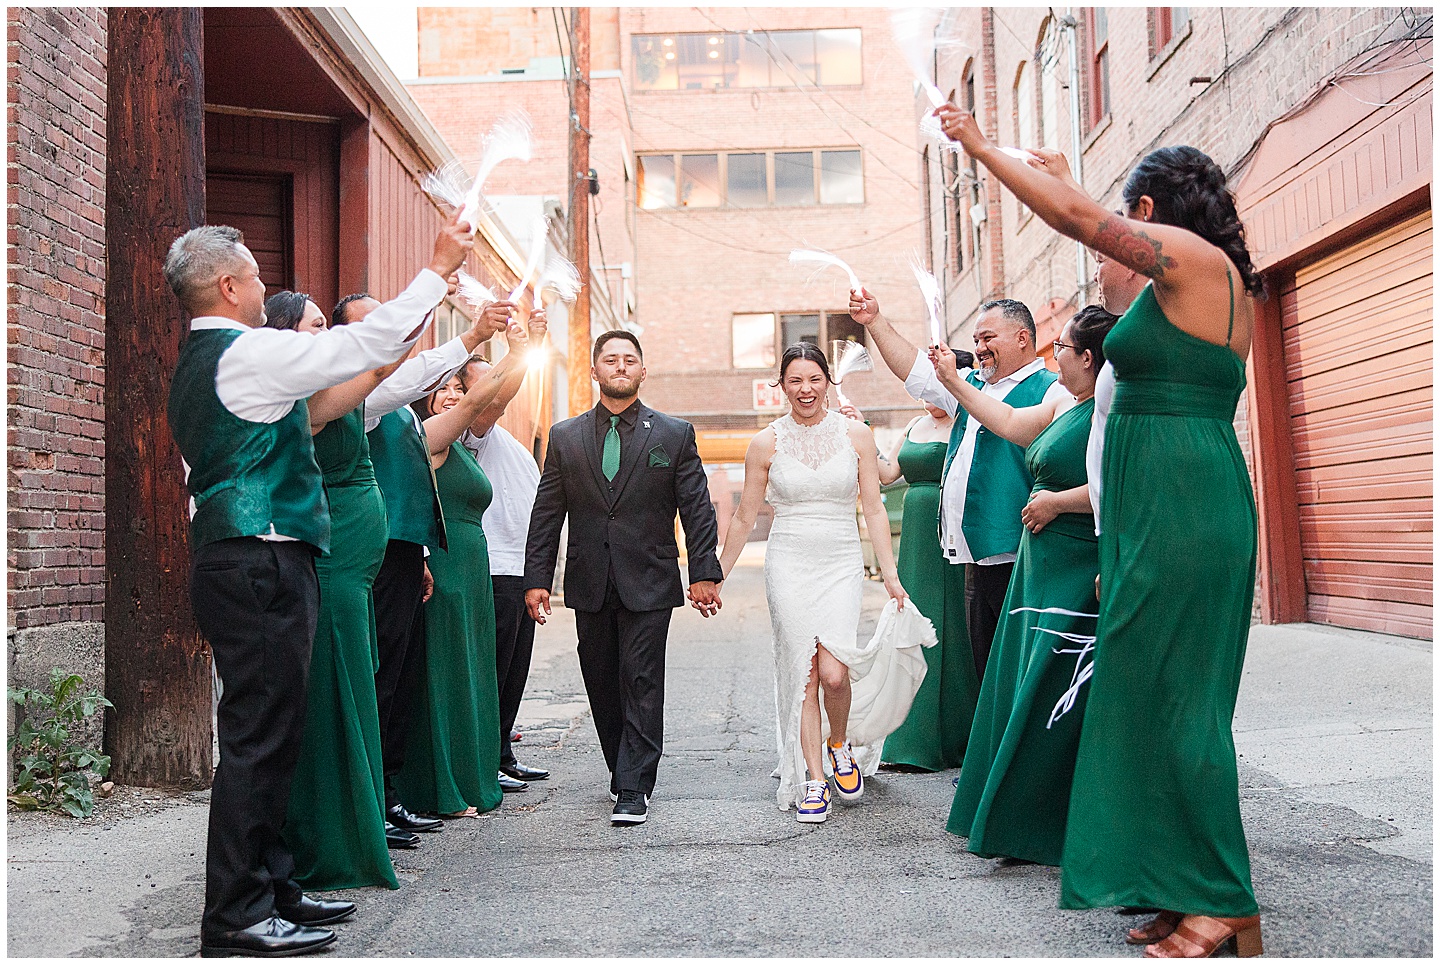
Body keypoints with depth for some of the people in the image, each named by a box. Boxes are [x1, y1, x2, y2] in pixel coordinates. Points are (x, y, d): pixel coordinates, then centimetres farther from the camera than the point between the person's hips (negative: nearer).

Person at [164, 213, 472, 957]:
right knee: (259, 735, -6)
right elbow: (367, 344, -13)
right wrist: (438, 268, -4)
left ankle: (271, 887, 22)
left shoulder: (197, 365, 20)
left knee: (268, 733, 13)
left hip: (232, 559, 10)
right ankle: (235, 916, 0)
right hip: (261, 567, -10)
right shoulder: (250, 353, -11)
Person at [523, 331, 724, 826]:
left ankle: (634, 790, 2)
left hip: (649, 583, -3)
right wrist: (536, 579, 1)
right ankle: (622, 771, 26)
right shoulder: (565, 436, 8)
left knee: (642, 683, -4)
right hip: (590, 585, 3)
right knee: (601, 685, 10)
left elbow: (697, 510, 2)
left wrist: (704, 574, -5)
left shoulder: (675, 434, 3)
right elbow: (546, 514, 7)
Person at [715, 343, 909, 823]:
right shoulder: (766, 443, 2)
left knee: (833, 673, -13)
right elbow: (744, 518, 8)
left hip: (841, 565, 0)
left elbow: (874, 509, 5)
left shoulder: (855, 434, 3)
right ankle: (814, 780, 10)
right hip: (788, 564, 0)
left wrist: (890, 574, -1)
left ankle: (838, 744, 19)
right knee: (802, 674, -2)